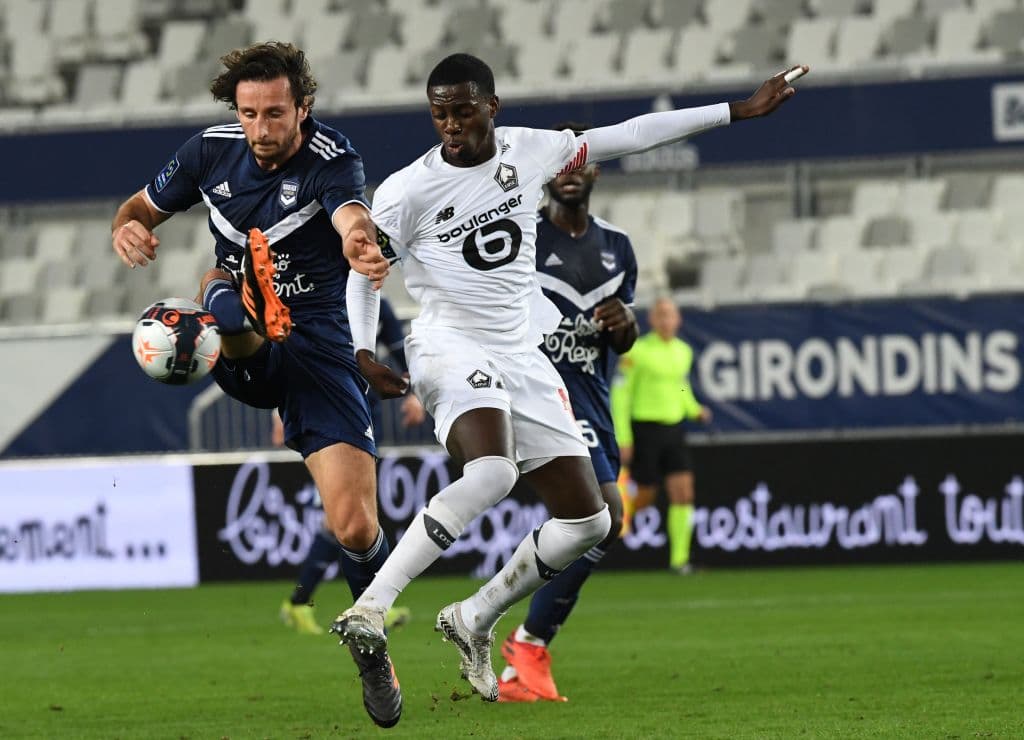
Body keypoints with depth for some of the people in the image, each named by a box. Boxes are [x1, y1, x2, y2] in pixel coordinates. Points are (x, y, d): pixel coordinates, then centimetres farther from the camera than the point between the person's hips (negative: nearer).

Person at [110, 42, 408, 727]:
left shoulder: (332, 159, -15)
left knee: (354, 525, -9)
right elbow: (142, 207, 14)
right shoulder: (212, 151, -3)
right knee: (220, 285, -33)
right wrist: (128, 229, -11)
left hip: (319, 349, -3)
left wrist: (363, 239, -64)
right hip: (246, 350, 3)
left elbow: (353, 218, -38)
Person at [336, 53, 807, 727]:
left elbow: (630, 136, 13)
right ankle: (369, 609, -42)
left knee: (589, 521, 2)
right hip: (451, 348, -6)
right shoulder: (407, 190, -7)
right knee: (492, 471, -37)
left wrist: (739, 111, 16)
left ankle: (473, 620, 18)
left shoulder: (531, 150, 5)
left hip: (523, 360, 6)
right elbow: (364, 274, -2)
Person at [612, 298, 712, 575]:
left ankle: (679, 557, -4)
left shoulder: (684, 351, 8)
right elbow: (620, 393, -8)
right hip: (645, 428, -5)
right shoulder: (637, 351, -10)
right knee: (643, 497, 1)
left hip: (674, 429, 5)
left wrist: (695, 411, 6)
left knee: (683, 493, -7)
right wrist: (623, 438, -12)